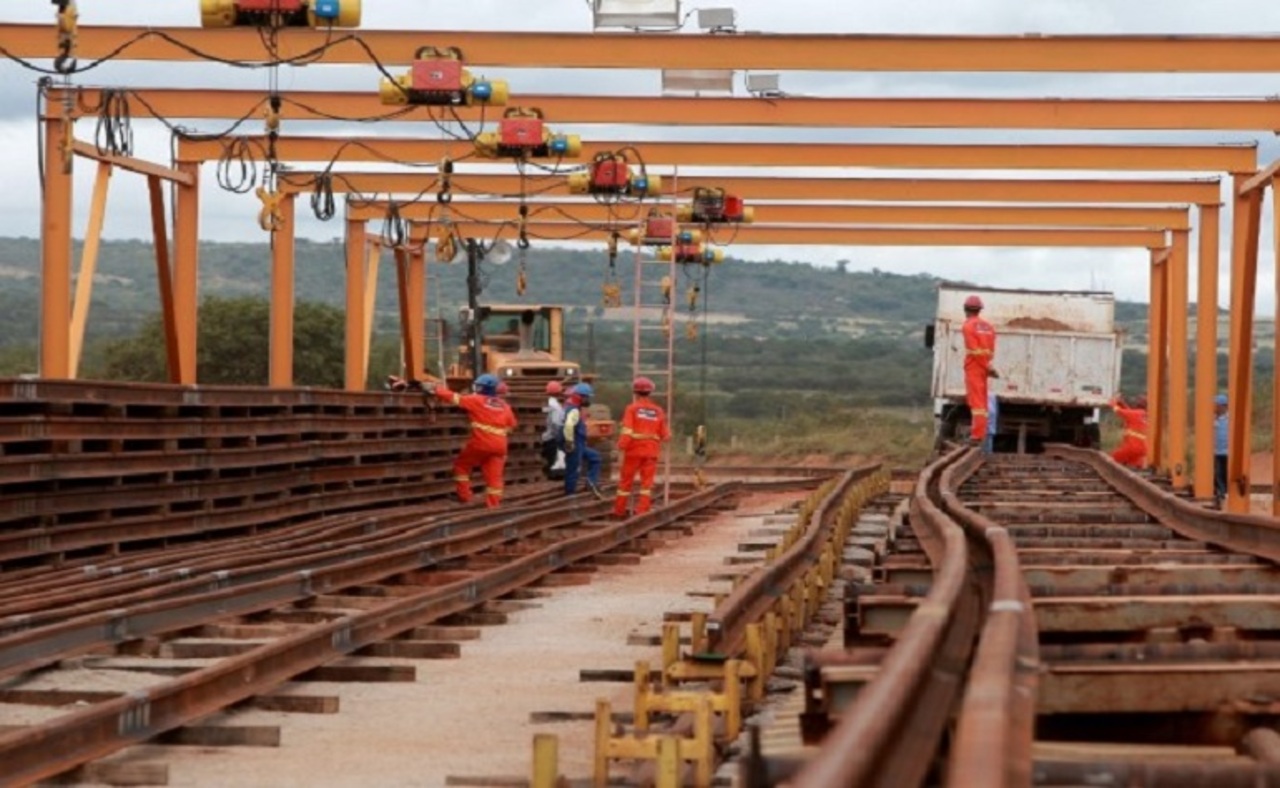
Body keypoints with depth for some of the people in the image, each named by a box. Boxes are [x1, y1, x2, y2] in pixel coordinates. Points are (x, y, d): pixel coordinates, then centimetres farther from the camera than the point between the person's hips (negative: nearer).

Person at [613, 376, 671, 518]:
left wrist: (621, 446, -9)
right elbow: (665, 434, 5)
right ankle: (642, 511, -3)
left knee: (626, 480, 9)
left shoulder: (632, 408, -6)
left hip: (634, 450, -2)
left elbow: (627, 430, -16)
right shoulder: (658, 411, 4)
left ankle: (619, 510, 17)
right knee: (647, 481, 5)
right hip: (651, 451, 2)